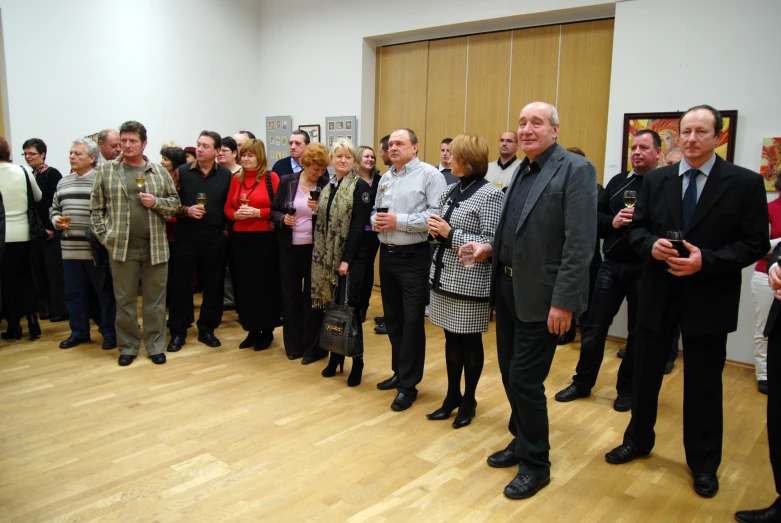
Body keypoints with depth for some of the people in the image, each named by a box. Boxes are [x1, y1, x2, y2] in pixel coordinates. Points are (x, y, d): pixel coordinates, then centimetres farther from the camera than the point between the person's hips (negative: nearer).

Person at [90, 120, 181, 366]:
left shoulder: (159, 171, 6)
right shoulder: (106, 171, 5)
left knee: (155, 299, 7)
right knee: (124, 299, 8)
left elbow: (175, 202, 7)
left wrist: (156, 202, -11)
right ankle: (127, 347, 20)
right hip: (121, 246, 0)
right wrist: (104, 236, -4)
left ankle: (155, 345, 18)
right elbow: (96, 208, 5)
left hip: (155, 246, 1)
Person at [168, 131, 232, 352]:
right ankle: (178, 332, 15)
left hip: (215, 238, 1)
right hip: (186, 237, -1)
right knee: (182, 284, 4)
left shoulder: (226, 175, 3)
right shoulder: (183, 171, 1)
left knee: (213, 285, 7)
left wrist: (226, 228, -1)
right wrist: (186, 211, -16)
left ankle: (207, 329, 21)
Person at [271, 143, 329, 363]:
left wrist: (320, 210, -22)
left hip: (315, 248, -3)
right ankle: (294, 345, 23)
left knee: (313, 296, 4)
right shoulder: (287, 181, 2)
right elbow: (274, 210, 8)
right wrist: (282, 218, -13)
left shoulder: (326, 186, -5)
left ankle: (313, 347, 15)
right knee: (290, 295, 10)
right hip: (289, 247, 3)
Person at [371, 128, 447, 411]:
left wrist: (399, 221, -20)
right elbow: (376, 210, 21)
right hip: (387, 255, 8)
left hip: (414, 257, -7)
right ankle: (399, 372, 31)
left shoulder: (429, 174, -9)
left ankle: (408, 384, 8)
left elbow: (437, 215, -19)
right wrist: (376, 220, -3)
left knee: (412, 321, -2)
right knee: (392, 318, 15)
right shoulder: (386, 177, 14)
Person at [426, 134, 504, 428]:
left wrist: (450, 233, -19)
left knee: (470, 342, 7)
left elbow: (491, 244, -19)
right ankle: (453, 395, 30)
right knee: (451, 339, 16)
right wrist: (436, 231, -4)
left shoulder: (490, 194, -13)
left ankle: (469, 400, 24)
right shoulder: (451, 190, 10)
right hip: (444, 275, 7)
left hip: (469, 281, -7)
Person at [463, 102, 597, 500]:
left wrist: (564, 302, -21)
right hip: (508, 287, 8)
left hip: (541, 296, -8)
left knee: (525, 380, -1)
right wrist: (491, 248, 3)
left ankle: (536, 463, 20)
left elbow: (580, 243, -18)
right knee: (510, 374, 17)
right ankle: (522, 441, 38)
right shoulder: (522, 171, 13)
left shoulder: (575, 169, -12)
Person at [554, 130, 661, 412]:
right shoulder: (618, 181, 10)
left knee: (638, 332, 10)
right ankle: (583, 383, 24)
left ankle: (627, 389, 27)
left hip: (645, 269, -4)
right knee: (594, 327, 8)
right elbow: (595, 216, 8)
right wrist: (612, 222, -11)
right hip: (612, 266, 4)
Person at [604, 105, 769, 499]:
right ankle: (638, 441, 35)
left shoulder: (745, 183, -5)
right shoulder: (656, 180, 4)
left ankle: (703, 464, 28)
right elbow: (636, 228, 6)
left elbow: (756, 244, -8)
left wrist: (706, 260, -21)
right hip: (658, 293, 3)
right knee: (645, 374, 14)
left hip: (709, 299, -3)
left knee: (704, 384, 9)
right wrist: (652, 245, -16)